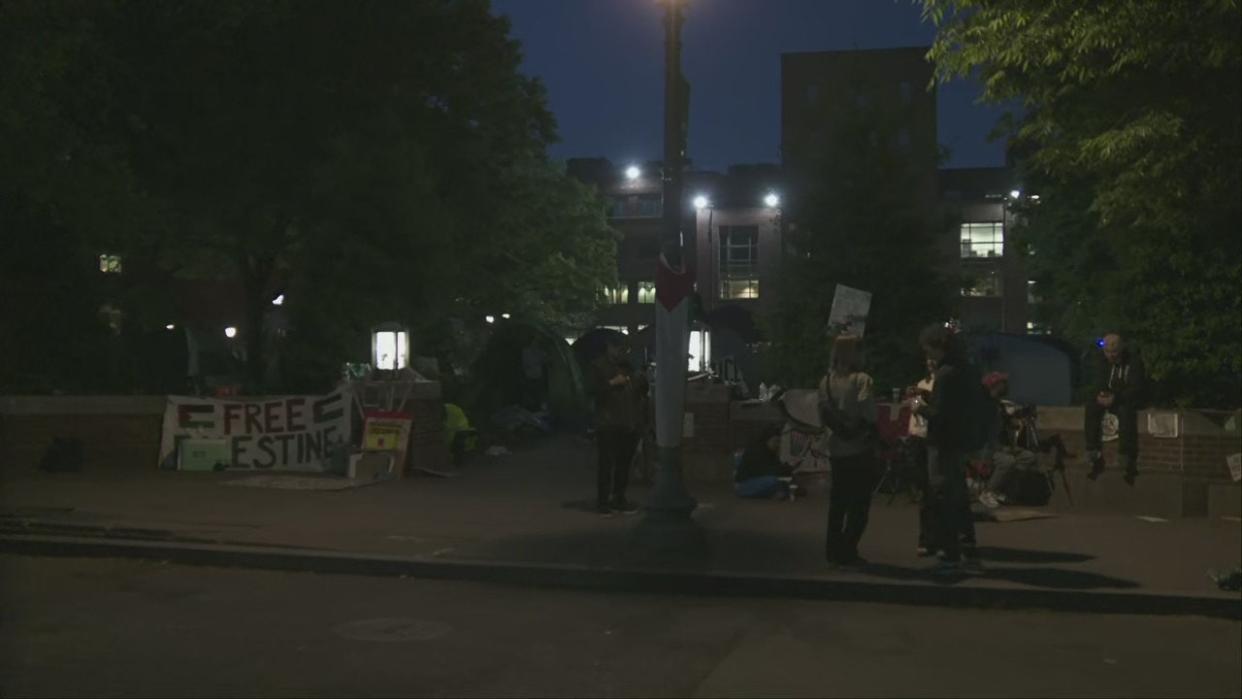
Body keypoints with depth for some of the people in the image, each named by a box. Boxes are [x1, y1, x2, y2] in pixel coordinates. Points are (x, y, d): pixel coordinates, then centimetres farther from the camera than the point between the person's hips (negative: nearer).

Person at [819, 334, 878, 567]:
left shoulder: (826, 381, 2)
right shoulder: (861, 380, -15)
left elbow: (823, 412, 1)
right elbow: (868, 414, -19)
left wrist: (839, 427, 11)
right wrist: (872, 429, -2)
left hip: (837, 448, 6)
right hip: (861, 449, -6)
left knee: (838, 500, 15)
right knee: (859, 502, 3)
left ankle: (834, 548, 20)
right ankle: (847, 550, 2)